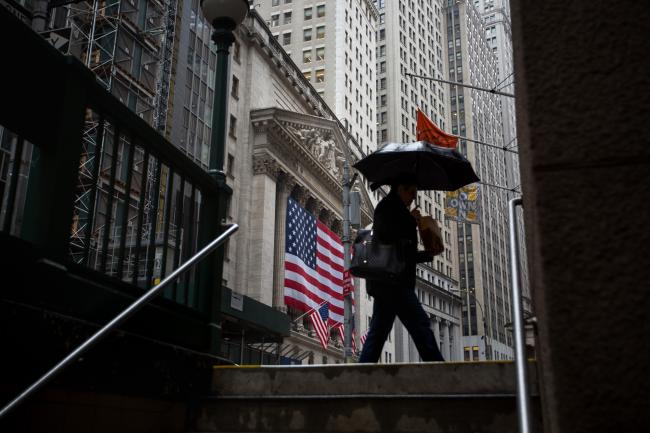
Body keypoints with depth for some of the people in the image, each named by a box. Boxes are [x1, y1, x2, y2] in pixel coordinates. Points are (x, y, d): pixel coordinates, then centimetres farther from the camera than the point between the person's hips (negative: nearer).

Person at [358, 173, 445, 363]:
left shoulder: (385, 207, 27)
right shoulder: (390, 206, -4)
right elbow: (401, 240, -20)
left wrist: (427, 254, 23)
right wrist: (412, 220, -5)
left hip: (383, 283, 11)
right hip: (392, 281, -11)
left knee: (378, 331, 8)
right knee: (420, 324, -12)